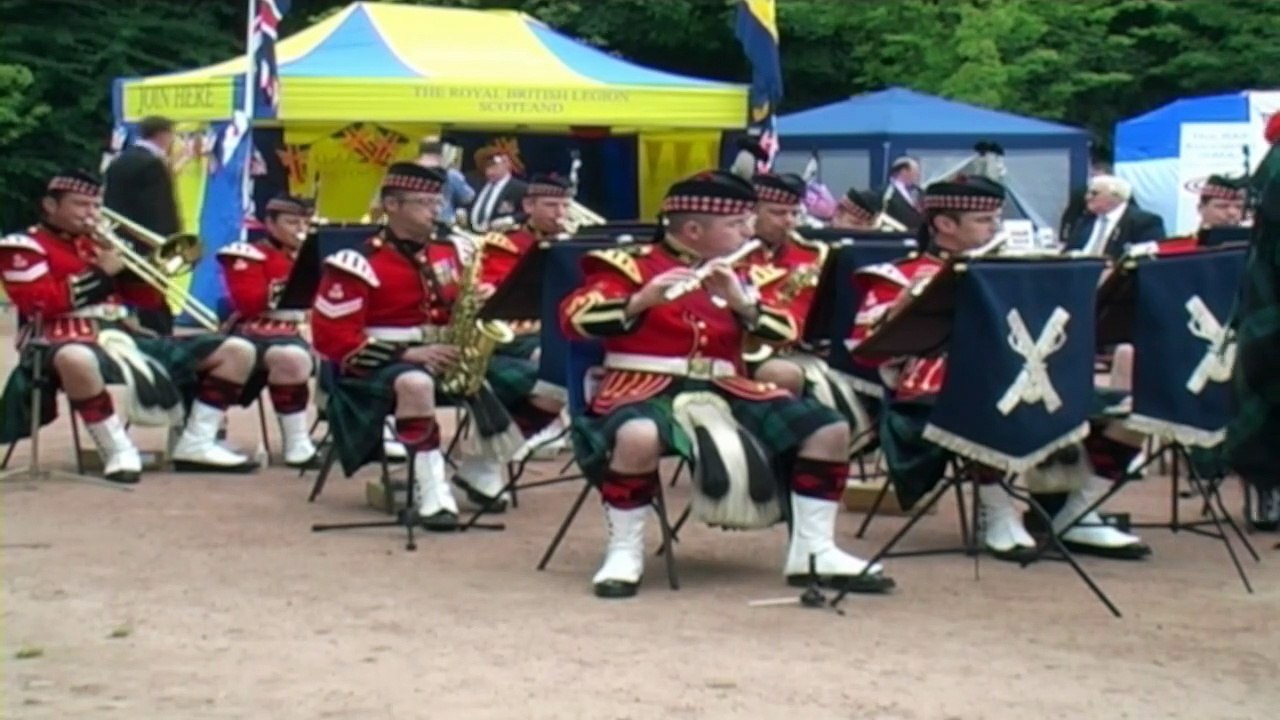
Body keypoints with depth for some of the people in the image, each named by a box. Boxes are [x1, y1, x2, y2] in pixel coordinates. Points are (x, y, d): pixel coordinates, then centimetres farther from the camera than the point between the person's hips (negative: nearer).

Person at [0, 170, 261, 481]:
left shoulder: (100, 242, 24)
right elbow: (39, 305, -14)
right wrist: (101, 274, -11)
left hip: (125, 336, 7)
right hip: (71, 340, -7)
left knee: (237, 350, -1)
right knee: (77, 360, -49)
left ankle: (196, 444, -5)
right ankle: (118, 450, -33)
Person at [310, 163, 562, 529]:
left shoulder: (450, 251, 10)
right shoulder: (360, 264, -11)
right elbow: (332, 337, -16)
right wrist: (406, 353, -24)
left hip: (450, 356, 7)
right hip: (385, 364, -6)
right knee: (416, 382, -46)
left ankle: (481, 470, 10)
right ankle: (432, 492, -36)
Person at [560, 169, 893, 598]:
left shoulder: (736, 272, 16)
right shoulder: (631, 264, -2)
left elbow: (784, 333, 7)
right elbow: (573, 319, -15)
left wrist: (741, 301, -11)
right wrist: (640, 301, -28)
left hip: (724, 388, 6)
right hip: (649, 386, -6)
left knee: (828, 429, -9)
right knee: (639, 436, -42)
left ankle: (813, 550, 0)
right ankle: (624, 551, -21)